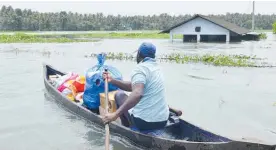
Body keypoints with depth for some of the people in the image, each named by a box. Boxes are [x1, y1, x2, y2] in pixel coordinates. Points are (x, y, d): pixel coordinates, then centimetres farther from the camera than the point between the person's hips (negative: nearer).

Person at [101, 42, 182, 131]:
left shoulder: (140, 68, -16)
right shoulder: (155, 67, 10)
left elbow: (137, 94, -35)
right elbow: (133, 86, 15)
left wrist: (115, 114, -37)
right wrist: (112, 80, 11)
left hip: (143, 122, -8)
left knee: (119, 94, 14)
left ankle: (126, 128, 22)